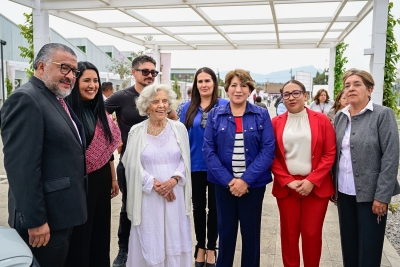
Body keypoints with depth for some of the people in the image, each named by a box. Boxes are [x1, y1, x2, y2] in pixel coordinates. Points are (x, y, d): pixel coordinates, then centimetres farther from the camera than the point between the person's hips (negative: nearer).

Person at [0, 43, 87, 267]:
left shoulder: (57, 100, 13)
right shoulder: (26, 99, -18)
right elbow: (22, 167, -24)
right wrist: (35, 220, -23)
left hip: (62, 213, 10)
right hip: (46, 218, -9)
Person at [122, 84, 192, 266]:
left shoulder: (179, 128, 2)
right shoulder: (137, 131, -2)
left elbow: (185, 160, 3)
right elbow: (133, 165, -3)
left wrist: (174, 180, -13)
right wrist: (154, 184, -12)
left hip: (175, 194, 1)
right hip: (149, 196, -1)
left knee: (175, 238, 10)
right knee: (149, 240, 7)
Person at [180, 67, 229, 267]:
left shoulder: (224, 106, -6)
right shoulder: (189, 107, 2)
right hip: (195, 165, 2)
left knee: (214, 207, 11)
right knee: (198, 206, 14)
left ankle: (211, 248, 29)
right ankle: (200, 246, 32)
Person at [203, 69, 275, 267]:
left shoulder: (262, 115, -1)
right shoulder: (215, 115, 0)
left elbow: (268, 150, -8)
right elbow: (208, 150, -4)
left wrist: (246, 180, -16)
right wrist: (228, 180, -13)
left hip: (253, 184, 0)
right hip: (224, 184, 1)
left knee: (251, 232, 11)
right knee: (226, 231, 13)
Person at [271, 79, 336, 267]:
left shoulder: (321, 120, -1)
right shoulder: (276, 123, 2)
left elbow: (329, 154, -3)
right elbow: (272, 156, 2)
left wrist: (312, 181, -11)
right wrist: (288, 181, -9)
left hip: (316, 186, -1)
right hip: (286, 187, 1)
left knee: (312, 233, 6)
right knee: (289, 233, 9)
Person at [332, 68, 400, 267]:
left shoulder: (383, 115, -9)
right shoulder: (340, 116, 7)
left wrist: (382, 196, -16)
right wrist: (332, 186, 9)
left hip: (370, 192, -5)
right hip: (344, 192, 5)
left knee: (369, 247, 5)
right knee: (348, 244, 14)